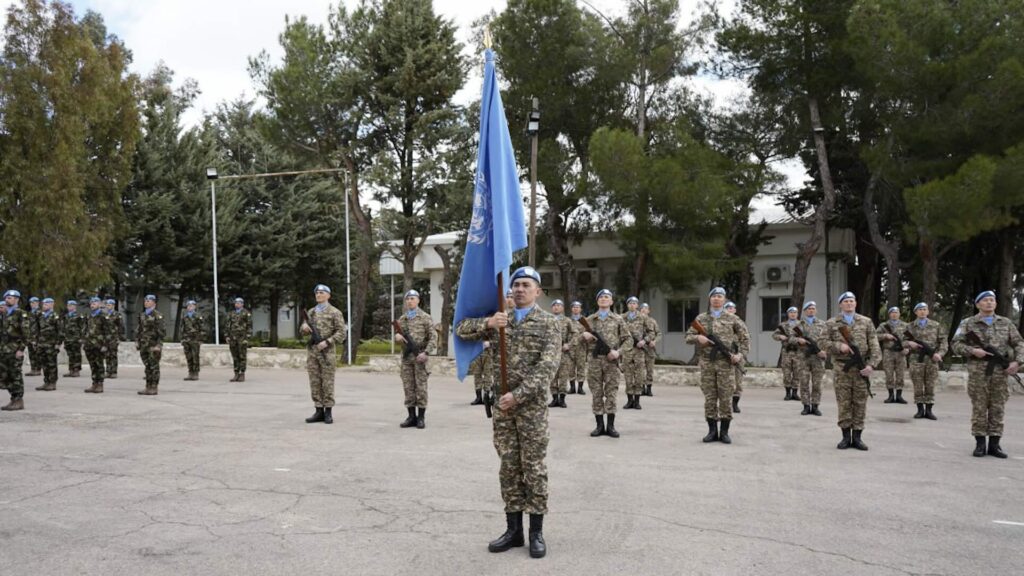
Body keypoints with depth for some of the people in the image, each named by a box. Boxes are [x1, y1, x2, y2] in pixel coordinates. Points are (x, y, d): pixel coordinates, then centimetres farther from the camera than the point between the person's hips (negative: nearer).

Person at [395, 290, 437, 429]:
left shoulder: (425, 317, -1)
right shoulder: (402, 319, 13)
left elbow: (433, 337, -6)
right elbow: (397, 337, 20)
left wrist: (426, 352, -17)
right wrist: (397, 336, -5)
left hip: (420, 356, -4)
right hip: (406, 357, 5)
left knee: (421, 387, -3)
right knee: (408, 387, 5)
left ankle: (421, 417, 2)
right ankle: (411, 416, 11)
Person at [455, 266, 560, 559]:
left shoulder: (548, 322, -3)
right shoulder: (499, 320, 12)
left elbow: (548, 366, -13)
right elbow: (462, 329, 10)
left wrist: (518, 394, -21)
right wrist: (487, 323, -10)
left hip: (532, 404, -4)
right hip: (503, 404, 4)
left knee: (534, 467, 0)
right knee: (508, 467, 9)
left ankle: (536, 532, 10)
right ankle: (513, 529, 17)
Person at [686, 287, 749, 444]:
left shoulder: (733, 319, 6)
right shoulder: (701, 318, 10)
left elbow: (745, 338, 9)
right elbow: (688, 336, 11)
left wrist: (741, 355, -4)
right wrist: (698, 337, -9)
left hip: (726, 362, -1)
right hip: (707, 362, 1)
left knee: (726, 398, 0)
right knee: (709, 397, 3)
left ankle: (724, 432, 8)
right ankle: (712, 431, 11)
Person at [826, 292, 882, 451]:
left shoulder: (866, 322, 7)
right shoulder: (832, 323, 6)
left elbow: (874, 345, 1)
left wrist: (871, 364, -11)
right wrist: (839, 346, -14)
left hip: (861, 368, 1)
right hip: (841, 368, -1)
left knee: (860, 403, 3)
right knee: (843, 403, 1)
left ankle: (857, 437, 9)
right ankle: (846, 437, 9)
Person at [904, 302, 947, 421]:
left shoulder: (936, 325, 7)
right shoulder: (911, 326, 8)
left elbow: (943, 342, 4)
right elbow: (902, 341, 8)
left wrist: (939, 353, -12)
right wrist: (909, 343, -14)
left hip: (932, 360, 0)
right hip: (916, 359, 0)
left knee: (930, 385, 2)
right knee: (918, 385, 1)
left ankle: (929, 410, 7)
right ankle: (920, 409, 9)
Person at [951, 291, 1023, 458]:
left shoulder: (1006, 323, 13)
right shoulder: (968, 323, 6)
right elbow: (956, 344, 1)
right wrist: (972, 351, -16)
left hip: (1001, 371, 2)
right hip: (978, 371, -2)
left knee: (998, 408, 3)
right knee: (979, 407, -1)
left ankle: (994, 444, 9)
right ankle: (980, 443, 5)